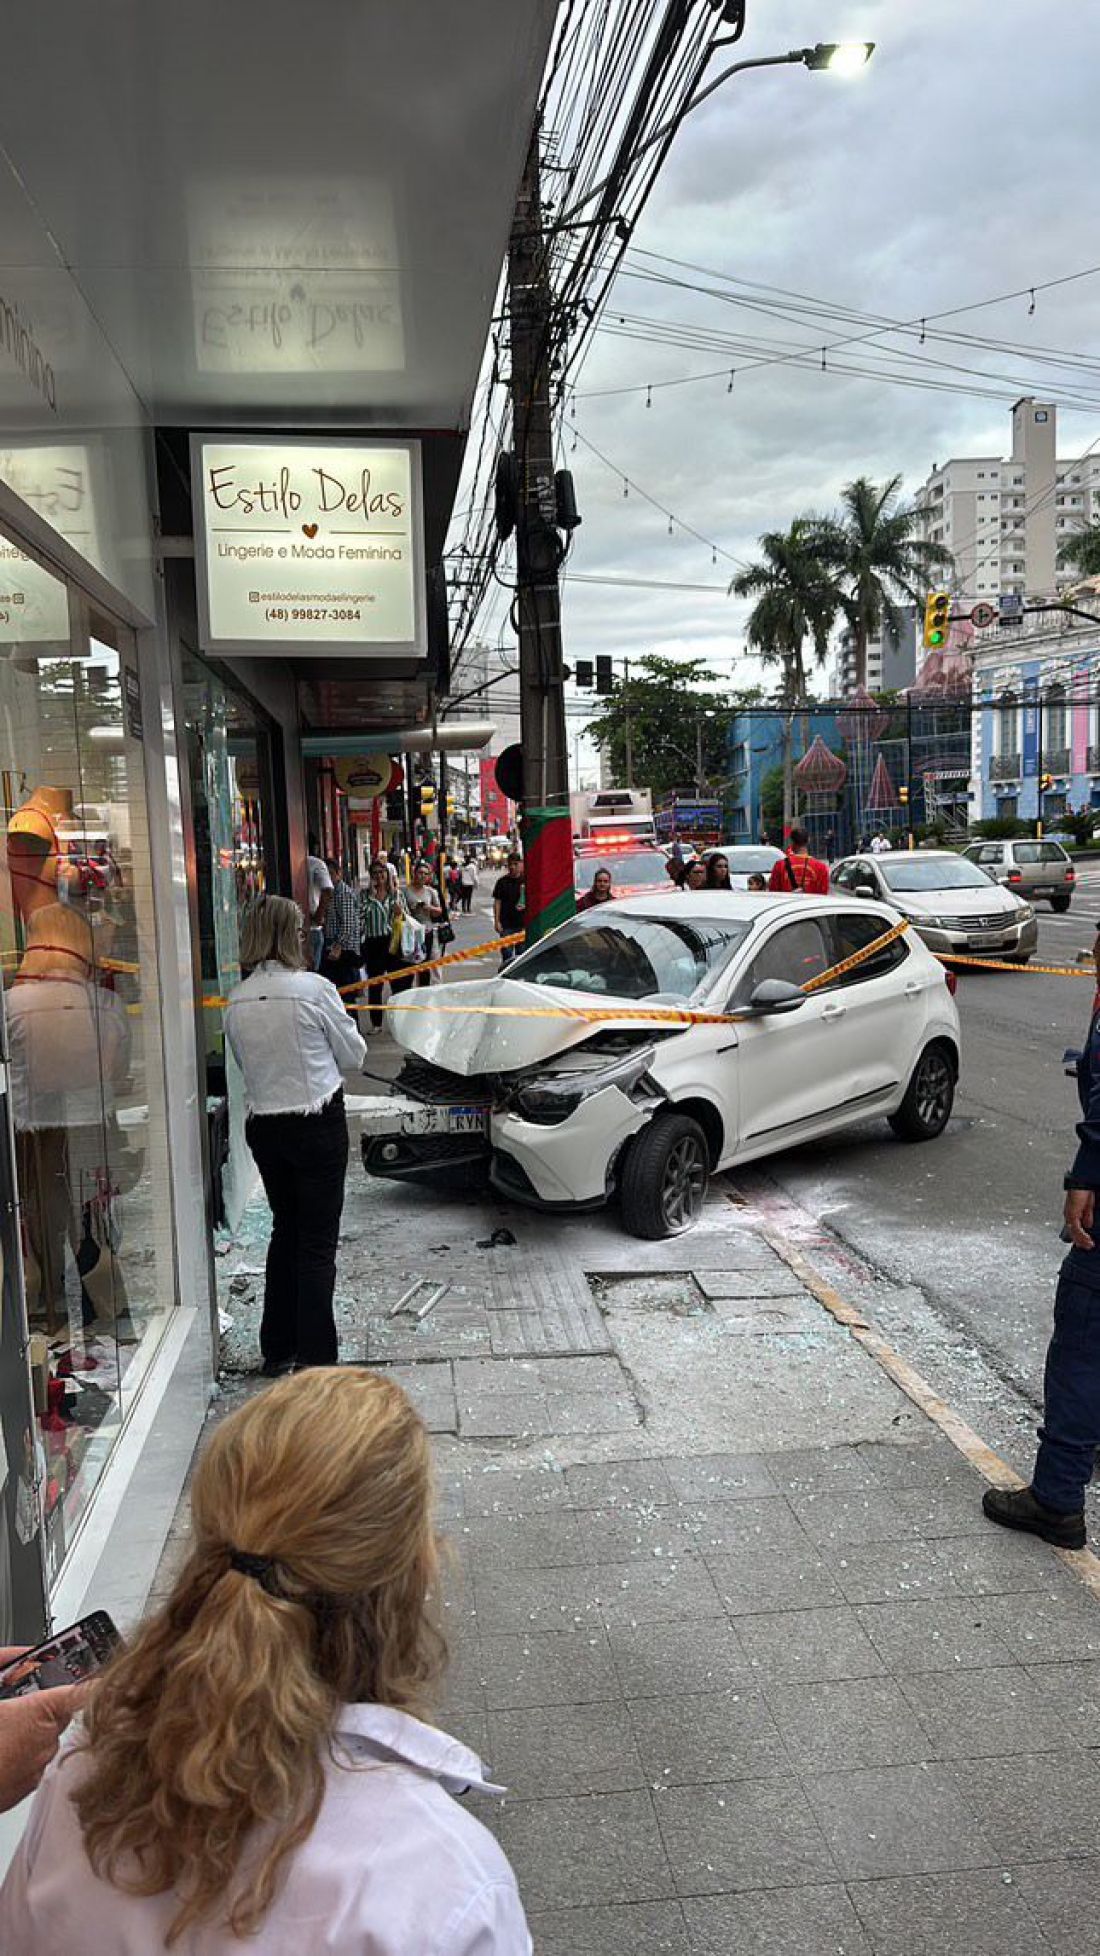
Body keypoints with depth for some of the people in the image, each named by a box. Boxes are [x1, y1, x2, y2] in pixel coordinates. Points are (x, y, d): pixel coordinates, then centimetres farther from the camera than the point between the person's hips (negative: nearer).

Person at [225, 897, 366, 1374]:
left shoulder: (236, 1001, 1)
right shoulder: (314, 988, -14)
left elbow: (244, 1062, 11)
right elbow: (354, 1055, -3)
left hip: (263, 1127, 5)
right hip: (318, 1124, -5)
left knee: (285, 1229, 19)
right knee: (318, 1239, 3)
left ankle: (276, 1349, 25)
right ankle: (314, 1356, 6)